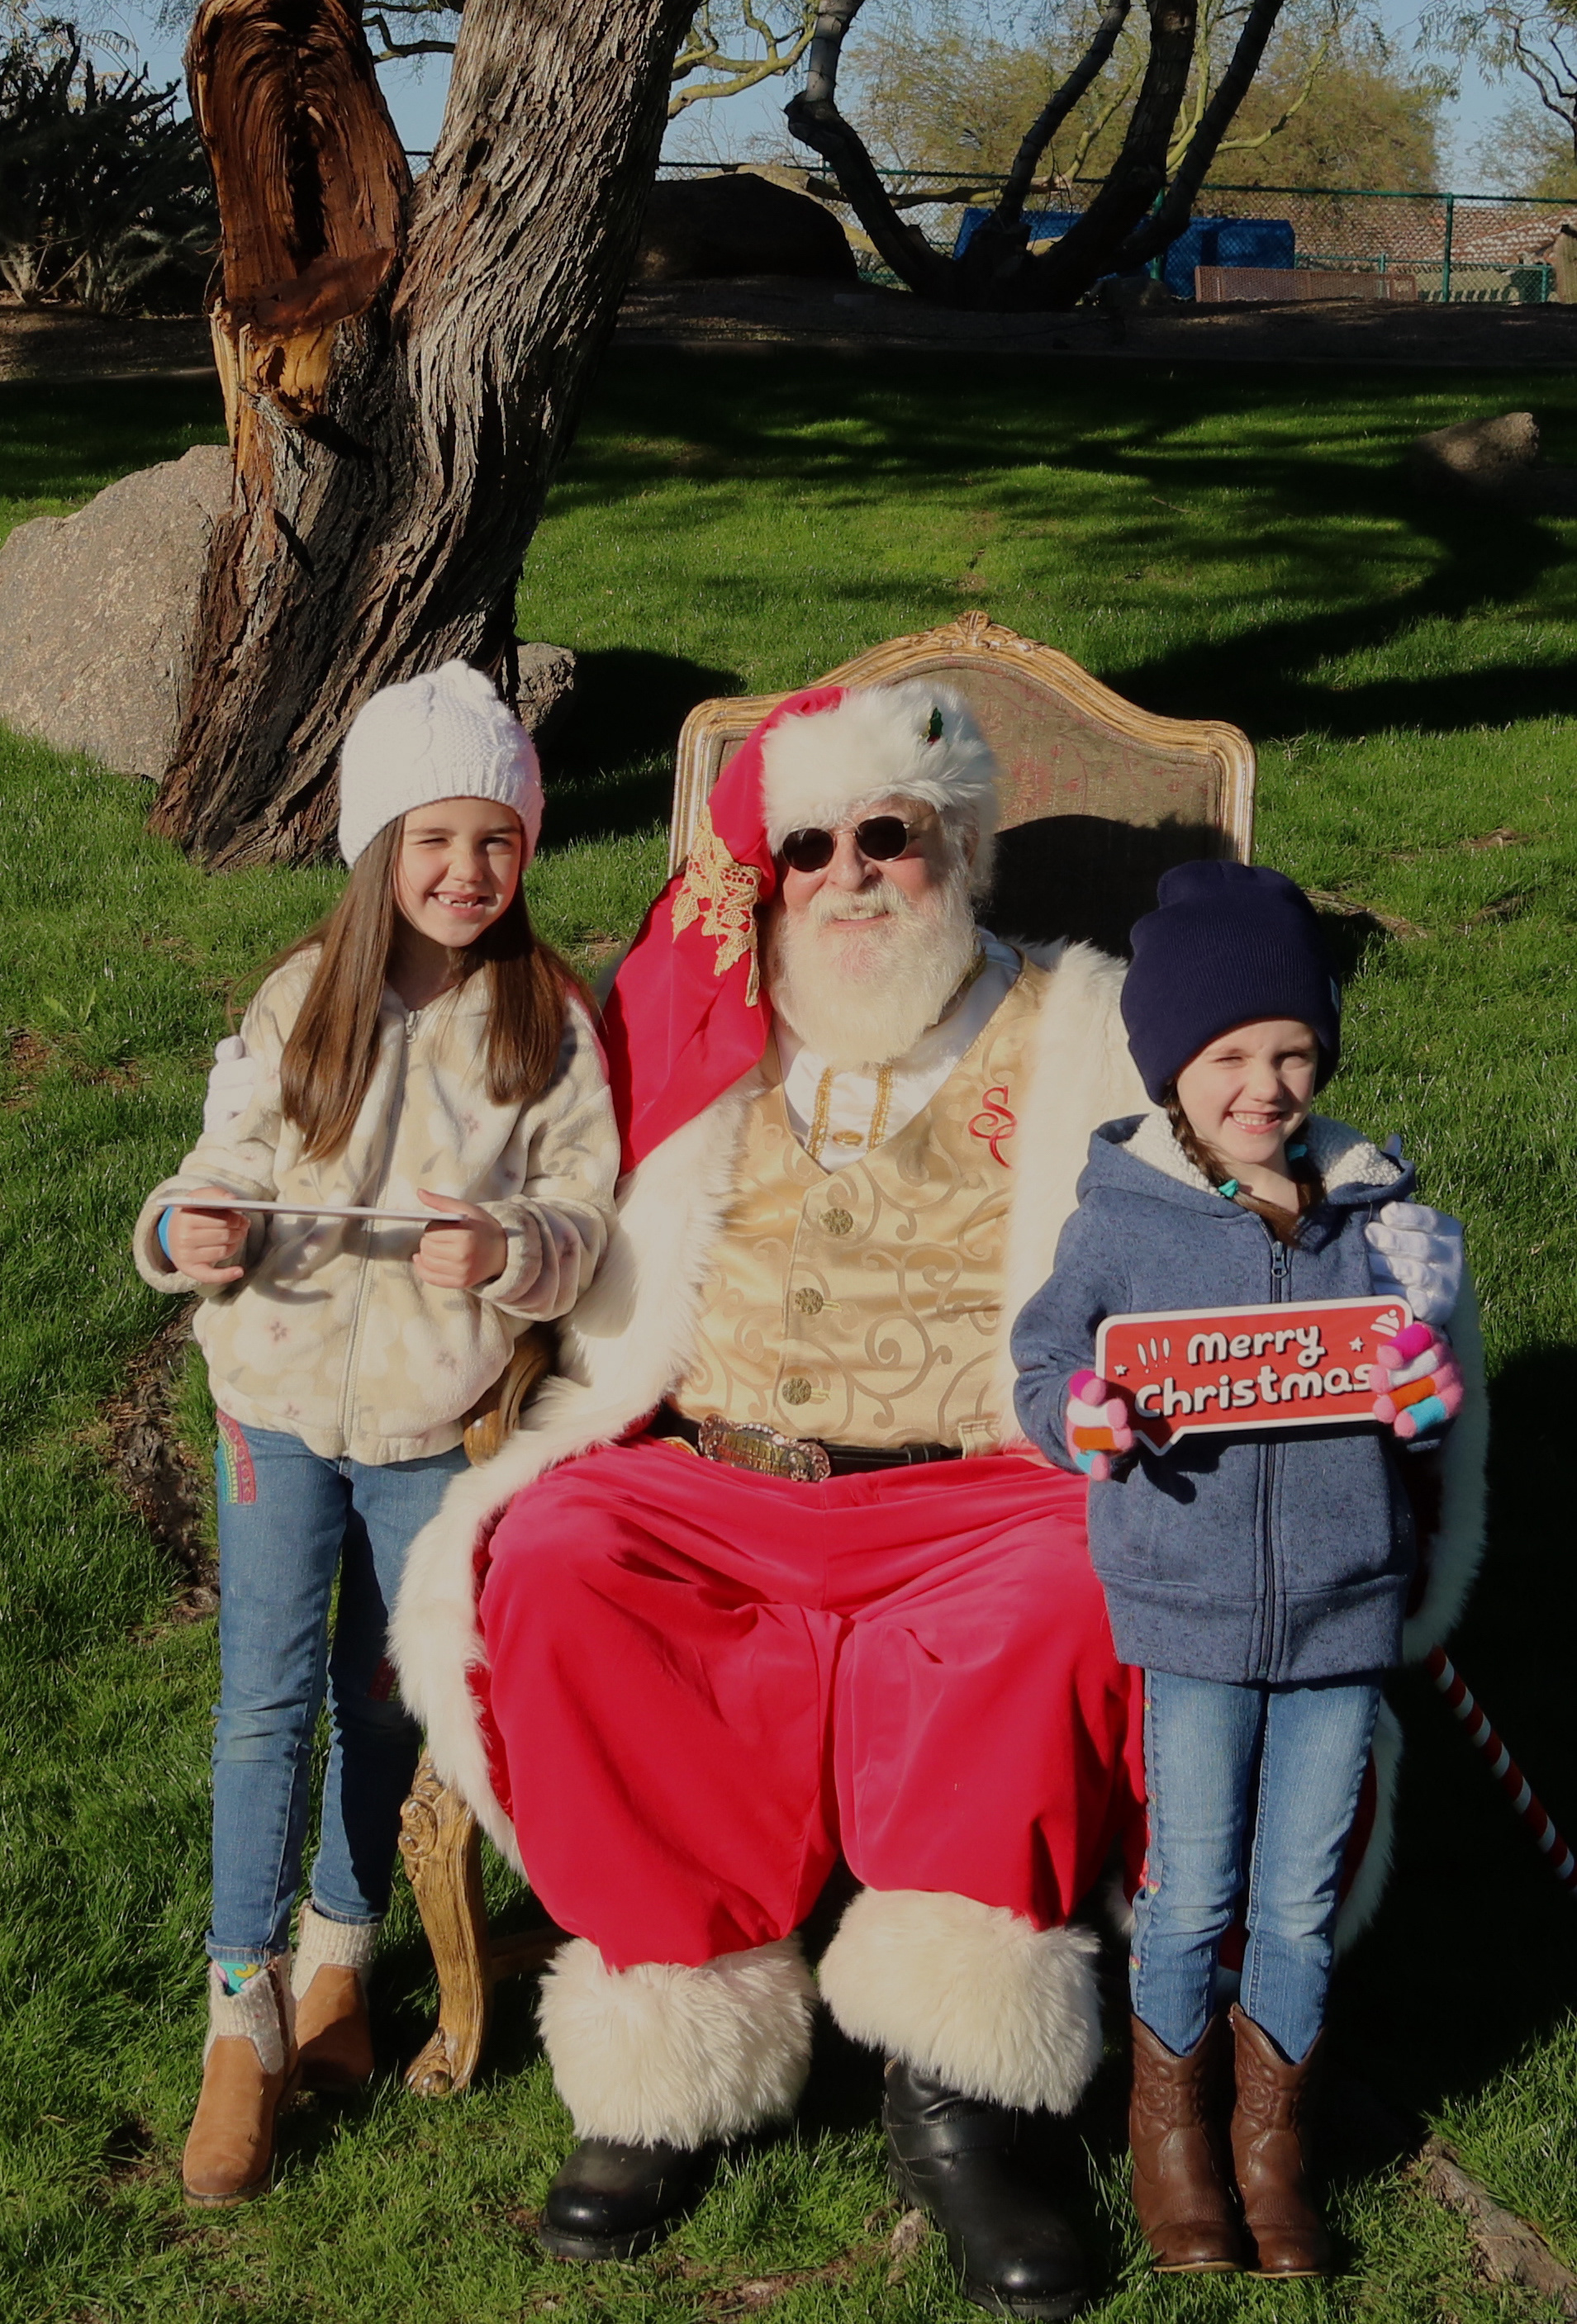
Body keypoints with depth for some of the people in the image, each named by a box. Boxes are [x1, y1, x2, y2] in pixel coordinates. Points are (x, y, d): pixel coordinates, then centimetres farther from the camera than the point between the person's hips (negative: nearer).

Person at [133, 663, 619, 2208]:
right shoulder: (304, 1002, -3)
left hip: (437, 1418, 0)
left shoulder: (552, 1023, -6)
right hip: (281, 1398, 0)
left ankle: (337, 1958, 33)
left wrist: (509, 1251, -28)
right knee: (265, 1702, -1)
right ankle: (245, 2017, 10)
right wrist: (192, 1229, -22)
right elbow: (236, 1165, 1)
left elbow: (583, 1212, -7)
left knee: (385, 1702, 12)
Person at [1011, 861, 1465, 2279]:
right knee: (1191, 1893, 6)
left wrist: (1429, 1400, -11)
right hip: (1189, 1607, -2)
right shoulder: (1123, 1213, -5)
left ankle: (1276, 2140, 31)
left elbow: (1424, 1375, 11)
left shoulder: (1369, 1204, 3)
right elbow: (1045, 1363, 1)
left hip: (1344, 1605, 2)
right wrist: (1083, 1418, -20)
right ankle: (1171, 2129, 29)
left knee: (1302, 1900, 11)